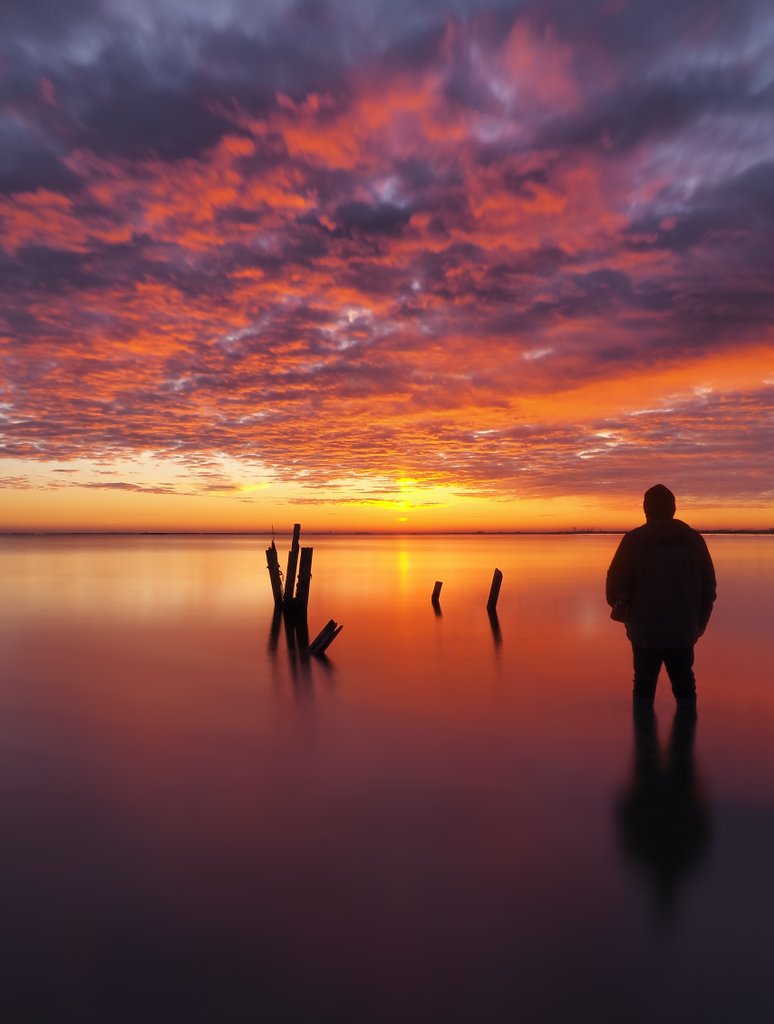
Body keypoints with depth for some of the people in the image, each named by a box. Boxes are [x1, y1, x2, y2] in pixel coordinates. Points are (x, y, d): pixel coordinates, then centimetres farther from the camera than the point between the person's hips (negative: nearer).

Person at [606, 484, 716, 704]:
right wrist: (700, 622, 17)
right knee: (684, 686, 13)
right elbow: (708, 586, 8)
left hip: (646, 630, -3)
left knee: (644, 687, 7)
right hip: (683, 631, 3)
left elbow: (615, 585, -8)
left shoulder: (633, 540, -7)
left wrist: (620, 609, 10)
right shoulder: (694, 540, 5)